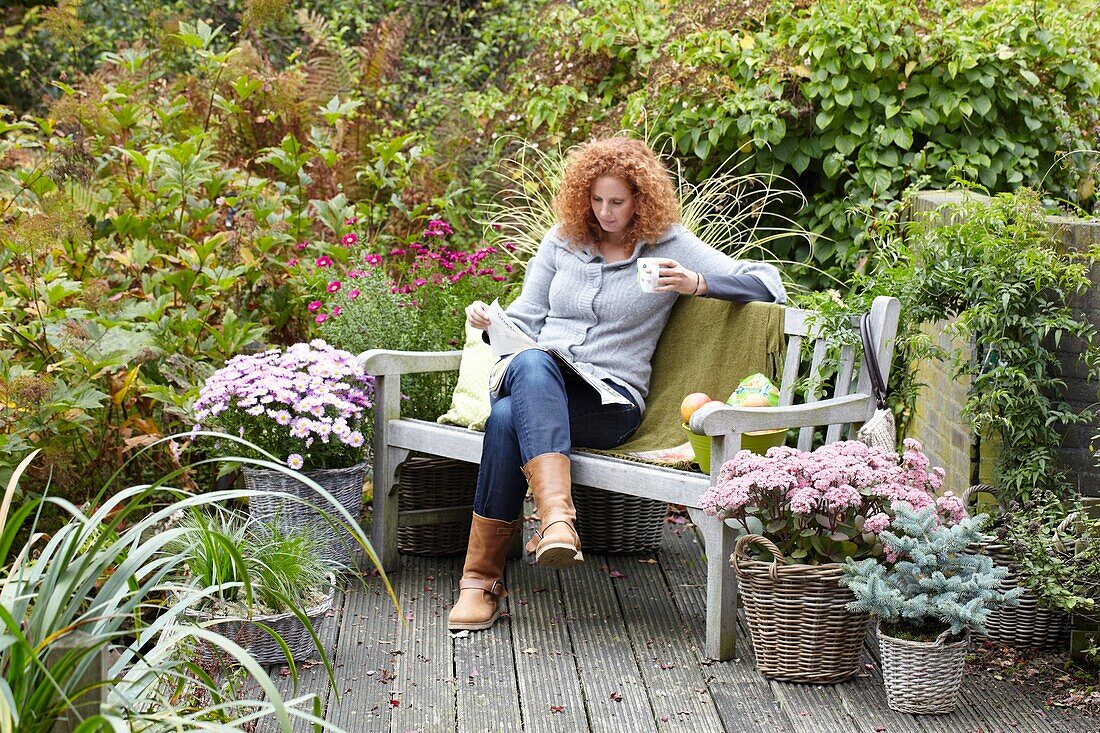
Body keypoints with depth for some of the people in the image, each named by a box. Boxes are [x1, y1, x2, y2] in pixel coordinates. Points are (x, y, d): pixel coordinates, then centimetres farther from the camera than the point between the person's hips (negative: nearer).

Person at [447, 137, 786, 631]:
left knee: (508, 417, -36)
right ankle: (557, 518, -53)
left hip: (611, 397, -3)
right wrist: (490, 321, -3)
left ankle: (481, 580, -37)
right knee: (531, 364, -39)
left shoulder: (669, 246, 7)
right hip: (537, 378, 3)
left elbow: (767, 283, 1)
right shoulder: (562, 240, 18)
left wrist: (697, 284, -15)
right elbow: (525, 321, 20)